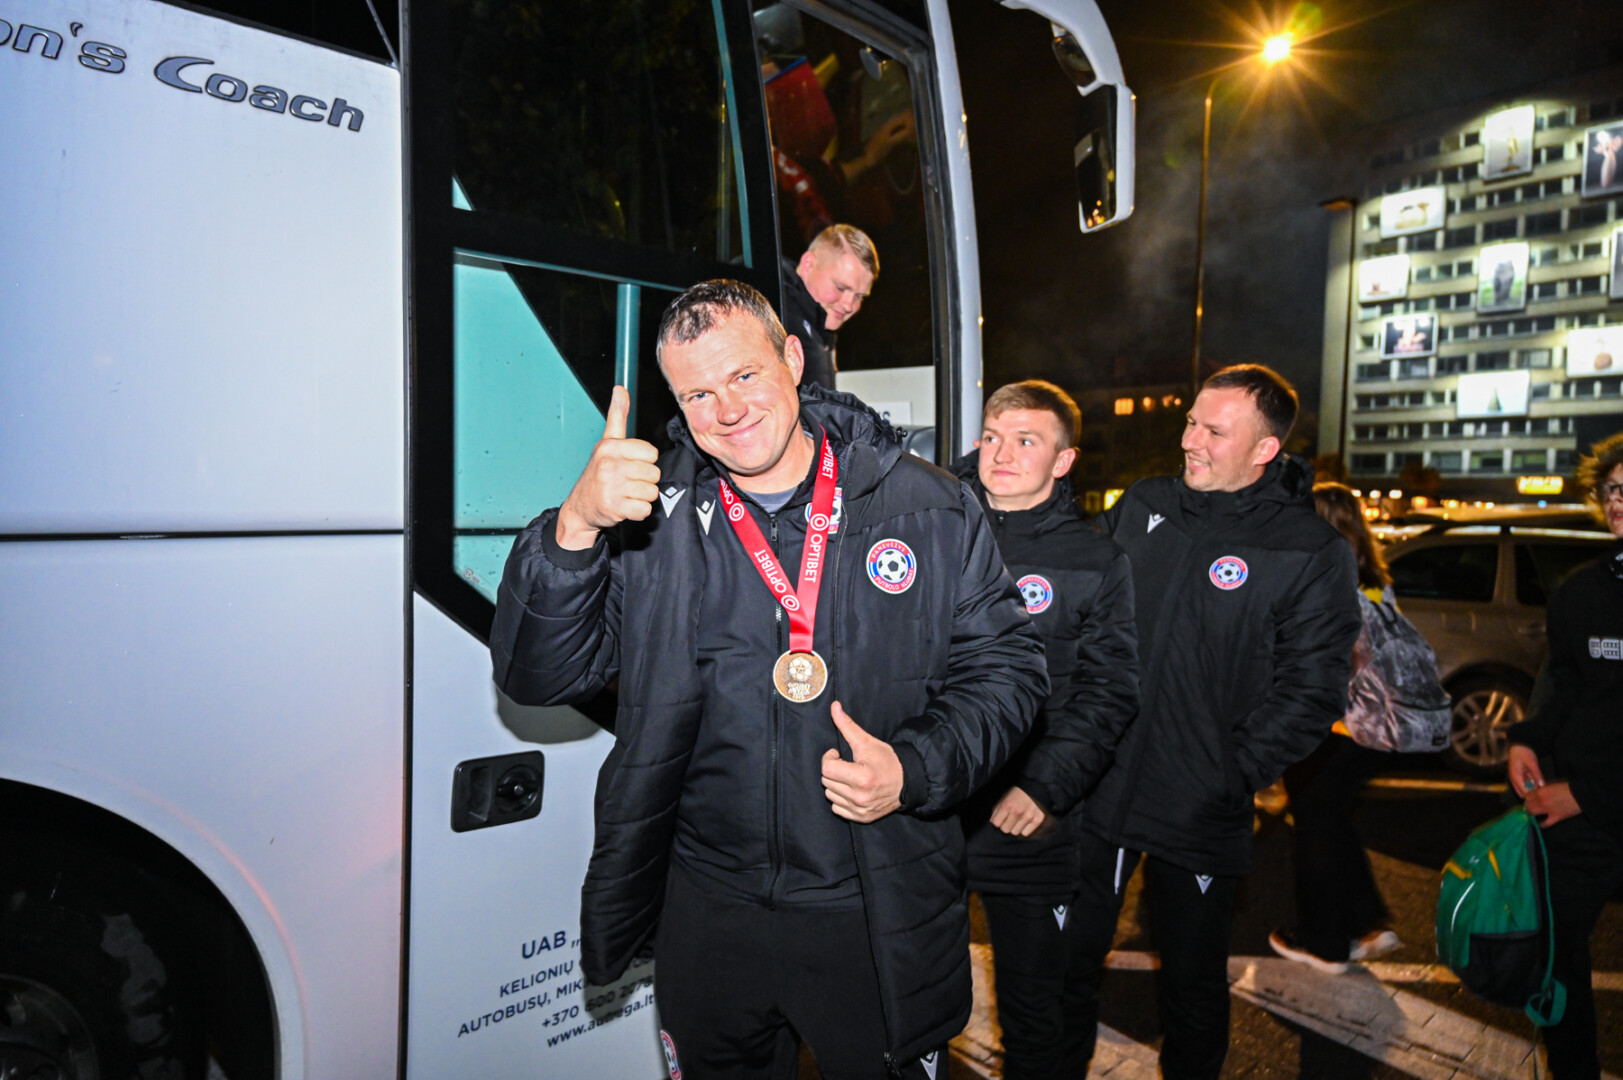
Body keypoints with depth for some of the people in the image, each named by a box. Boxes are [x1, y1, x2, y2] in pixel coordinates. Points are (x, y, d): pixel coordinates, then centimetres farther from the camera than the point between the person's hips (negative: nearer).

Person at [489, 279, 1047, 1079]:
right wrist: (574, 530, -28)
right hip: (706, 914, 2)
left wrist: (915, 770, -17)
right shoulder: (648, 519, -5)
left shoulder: (928, 507, -7)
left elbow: (1005, 662, -1)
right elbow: (539, 674, -10)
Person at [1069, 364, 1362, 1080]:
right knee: (1068, 959, 17)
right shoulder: (1140, 508, 1)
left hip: (1199, 815, -3)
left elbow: (1307, 693, -9)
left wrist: (1233, 776, -13)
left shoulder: (1313, 555, -10)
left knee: (1193, 981, 19)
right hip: (1095, 791, 3)